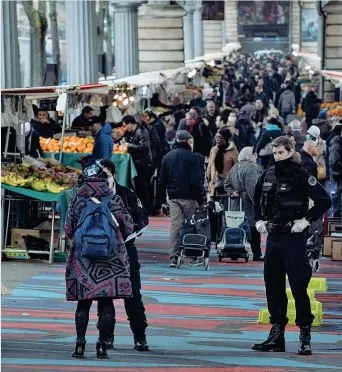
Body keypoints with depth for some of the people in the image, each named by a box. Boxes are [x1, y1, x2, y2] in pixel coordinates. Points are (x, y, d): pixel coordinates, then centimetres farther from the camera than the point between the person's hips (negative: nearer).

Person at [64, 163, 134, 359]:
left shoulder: (77, 200, 1)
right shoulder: (114, 199, 0)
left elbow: (68, 230, 5)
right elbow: (128, 228, 4)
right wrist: (119, 238, 25)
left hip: (82, 258, 1)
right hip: (111, 256, -1)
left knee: (83, 302, 7)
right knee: (106, 302, 4)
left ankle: (80, 344, 2)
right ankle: (102, 344, 0)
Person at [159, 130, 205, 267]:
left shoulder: (167, 157, 11)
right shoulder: (193, 157, -8)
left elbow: (162, 180, 13)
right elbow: (196, 181, -12)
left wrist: (162, 198, 17)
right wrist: (200, 198, -8)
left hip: (173, 197, 5)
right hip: (189, 197, -4)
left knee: (175, 226, 3)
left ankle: (173, 257, -2)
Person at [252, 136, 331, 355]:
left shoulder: (300, 175, -10)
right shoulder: (268, 175, 9)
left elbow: (324, 201, -14)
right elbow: (258, 199, 27)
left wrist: (306, 220, -15)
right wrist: (259, 220, 14)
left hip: (293, 239, -7)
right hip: (273, 237, 7)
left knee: (299, 287, -6)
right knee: (273, 287, 9)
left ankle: (305, 337, -1)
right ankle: (277, 335, 16)